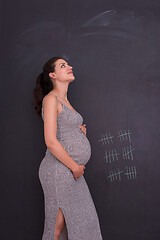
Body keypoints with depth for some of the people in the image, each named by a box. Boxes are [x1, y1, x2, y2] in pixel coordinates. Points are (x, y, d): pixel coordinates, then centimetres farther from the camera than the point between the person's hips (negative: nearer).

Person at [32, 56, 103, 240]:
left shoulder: (64, 101, 16)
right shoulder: (51, 99, -12)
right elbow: (51, 142, -20)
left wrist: (80, 131, 5)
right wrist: (75, 167, -14)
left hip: (71, 169, 9)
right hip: (58, 170, -9)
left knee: (83, 217, 14)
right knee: (59, 224, 1)